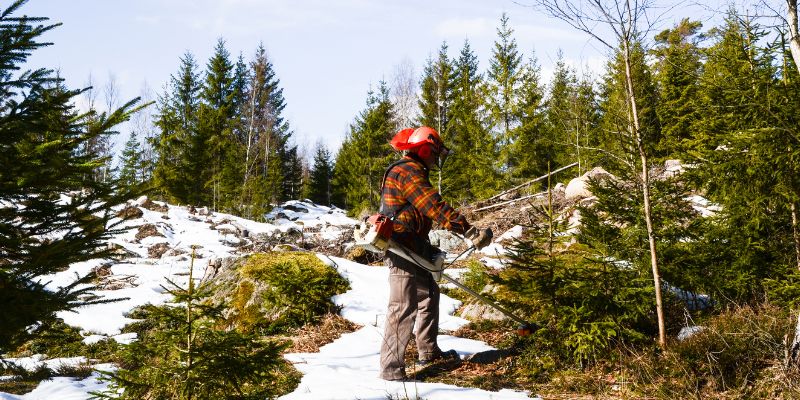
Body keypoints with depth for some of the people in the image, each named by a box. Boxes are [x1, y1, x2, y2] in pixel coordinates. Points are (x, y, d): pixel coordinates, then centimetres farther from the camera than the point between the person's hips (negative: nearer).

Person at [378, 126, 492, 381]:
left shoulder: (412, 172, 20)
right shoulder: (409, 171, -15)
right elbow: (435, 207, -24)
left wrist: (429, 250, 22)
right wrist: (470, 231, -26)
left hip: (414, 249, 12)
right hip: (402, 249, -12)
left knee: (429, 295, 22)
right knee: (404, 308, -13)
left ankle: (429, 352, 35)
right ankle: (391, 370, -11)